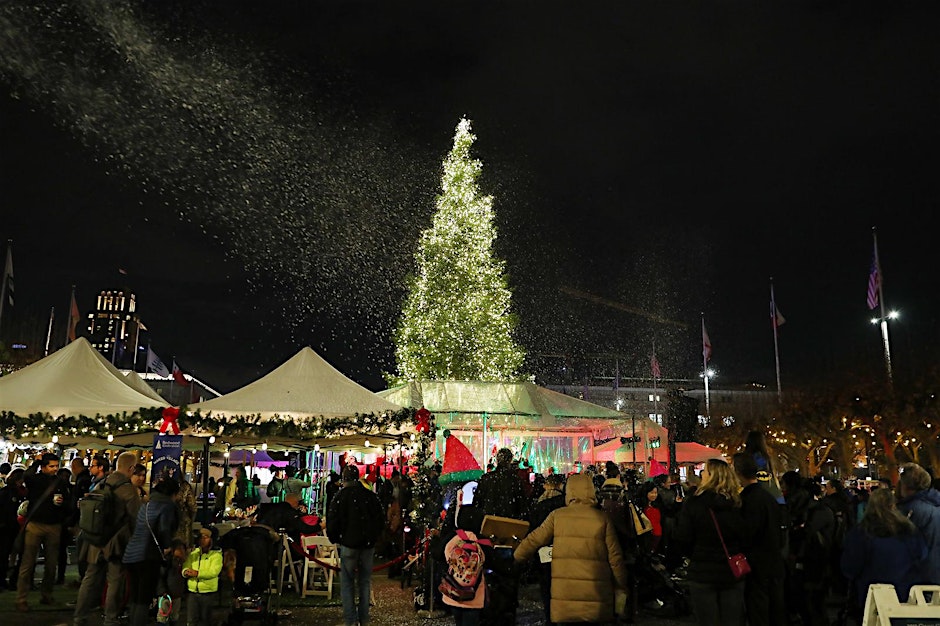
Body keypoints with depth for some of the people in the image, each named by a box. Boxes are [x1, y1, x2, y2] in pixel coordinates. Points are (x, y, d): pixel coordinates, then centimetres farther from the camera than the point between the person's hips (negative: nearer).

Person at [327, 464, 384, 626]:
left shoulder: (339, 497, -9)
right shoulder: (371, 496, 3)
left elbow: (332, 522, -9)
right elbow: (381, 520, 9)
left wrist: (334, 539, 8)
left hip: (348, 544, -4)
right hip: (368, 545, 4)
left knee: (347, 582, 4)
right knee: (365, 582, 12)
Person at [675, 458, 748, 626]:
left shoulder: (693, 503, -13)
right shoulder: (738, 503, -6)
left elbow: (683, 538, -12)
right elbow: (746, 536, -2)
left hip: (702, 573, -2)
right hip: (733, 573, 3)